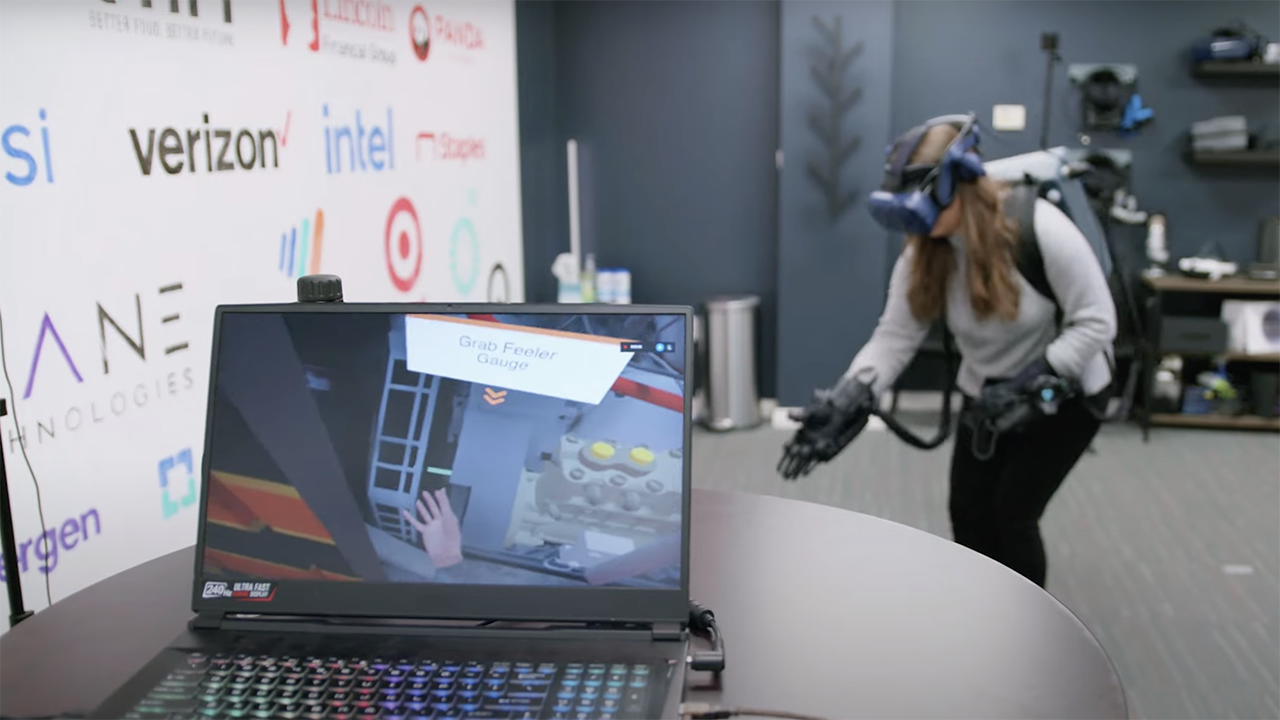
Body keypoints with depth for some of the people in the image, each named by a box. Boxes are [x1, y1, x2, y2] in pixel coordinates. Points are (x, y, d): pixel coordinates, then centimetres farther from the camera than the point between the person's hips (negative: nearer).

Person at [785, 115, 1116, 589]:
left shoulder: (1040, 230, -29)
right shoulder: (924, 252, -13)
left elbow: (1096, 322, -23)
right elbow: (895, 335, -18)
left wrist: (1033, 382, -30)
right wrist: (853, 396, -34)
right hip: (987, 394, 5)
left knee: (1012, 510, -6)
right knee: (967, 511, 4)